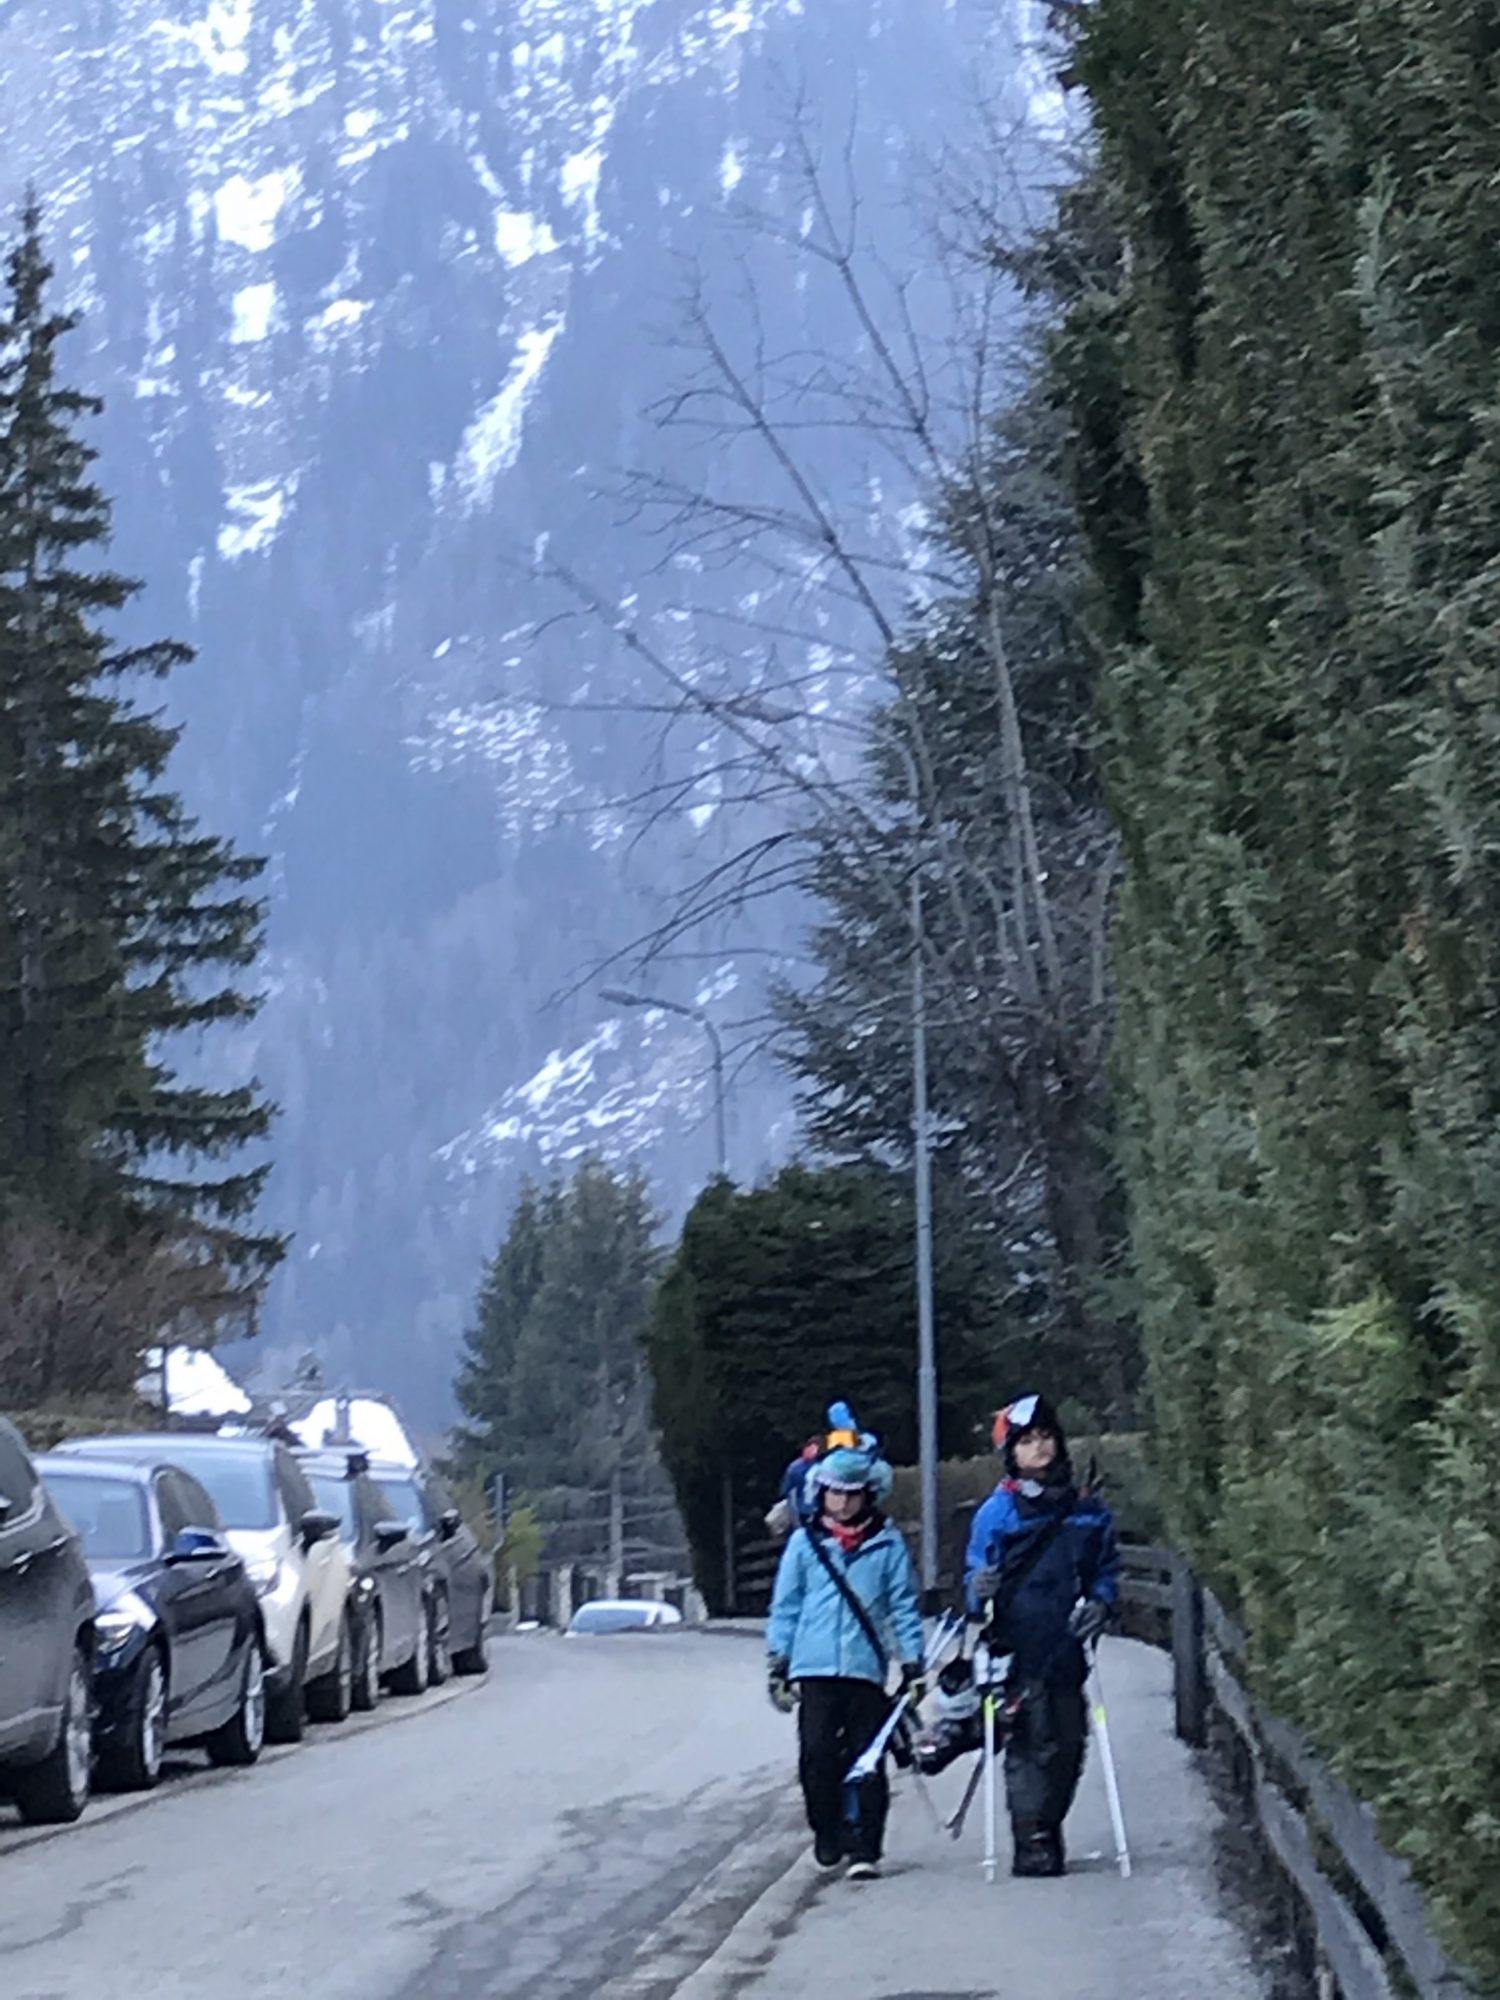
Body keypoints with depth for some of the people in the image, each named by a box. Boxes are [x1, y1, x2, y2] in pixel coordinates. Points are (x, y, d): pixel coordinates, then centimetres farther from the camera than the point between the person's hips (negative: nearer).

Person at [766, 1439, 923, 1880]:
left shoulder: (887, 1544, 5)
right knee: (817, 1756, -5)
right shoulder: (805, 1542, 7)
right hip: (816, 1668, 1)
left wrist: (913, 1664, 5)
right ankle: (827, 1835, 13)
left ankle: (863, 1848, 1)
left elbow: (903, 1606, 8)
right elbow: (785, 1606, 11)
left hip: (866, 1668, -1)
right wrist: (778, 1664, 8)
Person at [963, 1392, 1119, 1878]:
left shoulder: (1088, 1512, 13)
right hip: (1020, 1650, -4)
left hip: (1066, 1651, 4)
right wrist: (980, 1594, -15)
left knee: (1067, 1746, 5)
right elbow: (976, 1574, 7)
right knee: (1032, 1745, -10)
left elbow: (1107, 1570, 19)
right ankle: (1032, 1843, -8)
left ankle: (1049, 1834, 19)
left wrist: (1100, 1604, 0)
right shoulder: (997, 1512, 4)